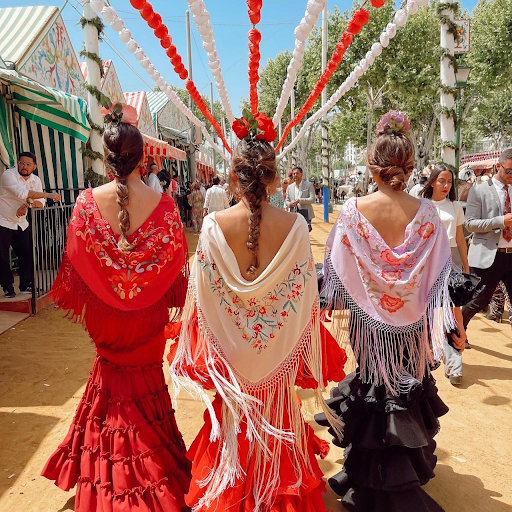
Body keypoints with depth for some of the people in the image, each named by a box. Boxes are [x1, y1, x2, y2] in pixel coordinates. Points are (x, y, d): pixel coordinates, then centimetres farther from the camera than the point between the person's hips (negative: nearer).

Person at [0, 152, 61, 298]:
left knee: (27, 255, 4)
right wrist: (49, 195, -33)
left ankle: (26, 285, 17)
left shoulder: (36, 180, 1)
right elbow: (22, 193, -32)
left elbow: (40, 202, -5)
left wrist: (28, 204, -26)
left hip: (20, 224, 5)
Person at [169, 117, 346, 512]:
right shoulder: (295, 225, -15)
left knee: (235, 414, 22)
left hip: (231, 345, 0)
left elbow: (203, 292, -10)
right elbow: (306, 291, -10)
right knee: (275, 414, 22)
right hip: (279, 346, 0)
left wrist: (204, 356, 5)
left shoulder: (214, 224, -16)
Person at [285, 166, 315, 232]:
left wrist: (300, 200, -21)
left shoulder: (309, 185, 1)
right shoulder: (289, 187, 13)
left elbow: (312, 199, -8)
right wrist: (289, 204, -11)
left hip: (305, 213, -3)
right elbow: (286, 201, 15)